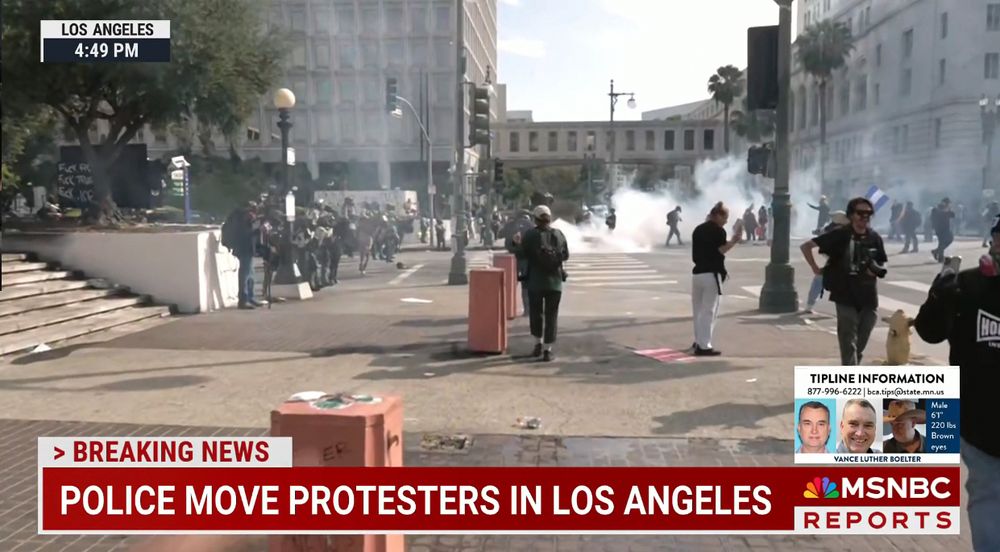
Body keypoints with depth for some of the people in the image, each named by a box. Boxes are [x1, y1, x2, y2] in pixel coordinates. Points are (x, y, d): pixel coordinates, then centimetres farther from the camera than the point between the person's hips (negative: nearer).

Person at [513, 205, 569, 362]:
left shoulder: (530, 235, -8)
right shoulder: (559, 234, 0)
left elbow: (521, 254, -9)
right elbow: (566, 255, 7)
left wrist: (518, 243, 7)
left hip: (536, 281, -1)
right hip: (555, 281, 1)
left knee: (536, 312, 18)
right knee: (551, 315, 6)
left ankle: (539, 343, 17)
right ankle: (547, 350, 5)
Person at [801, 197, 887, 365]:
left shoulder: (874, 238, 4)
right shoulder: (840, 235, -8)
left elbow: (881, 265, 14)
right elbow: (806, 246, -6)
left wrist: (878, 270, -9)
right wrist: (815, 268, -8)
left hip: (869, 298, 4)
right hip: (846, 297, -4)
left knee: (861, 343, 14)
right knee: (848, 342, -5)